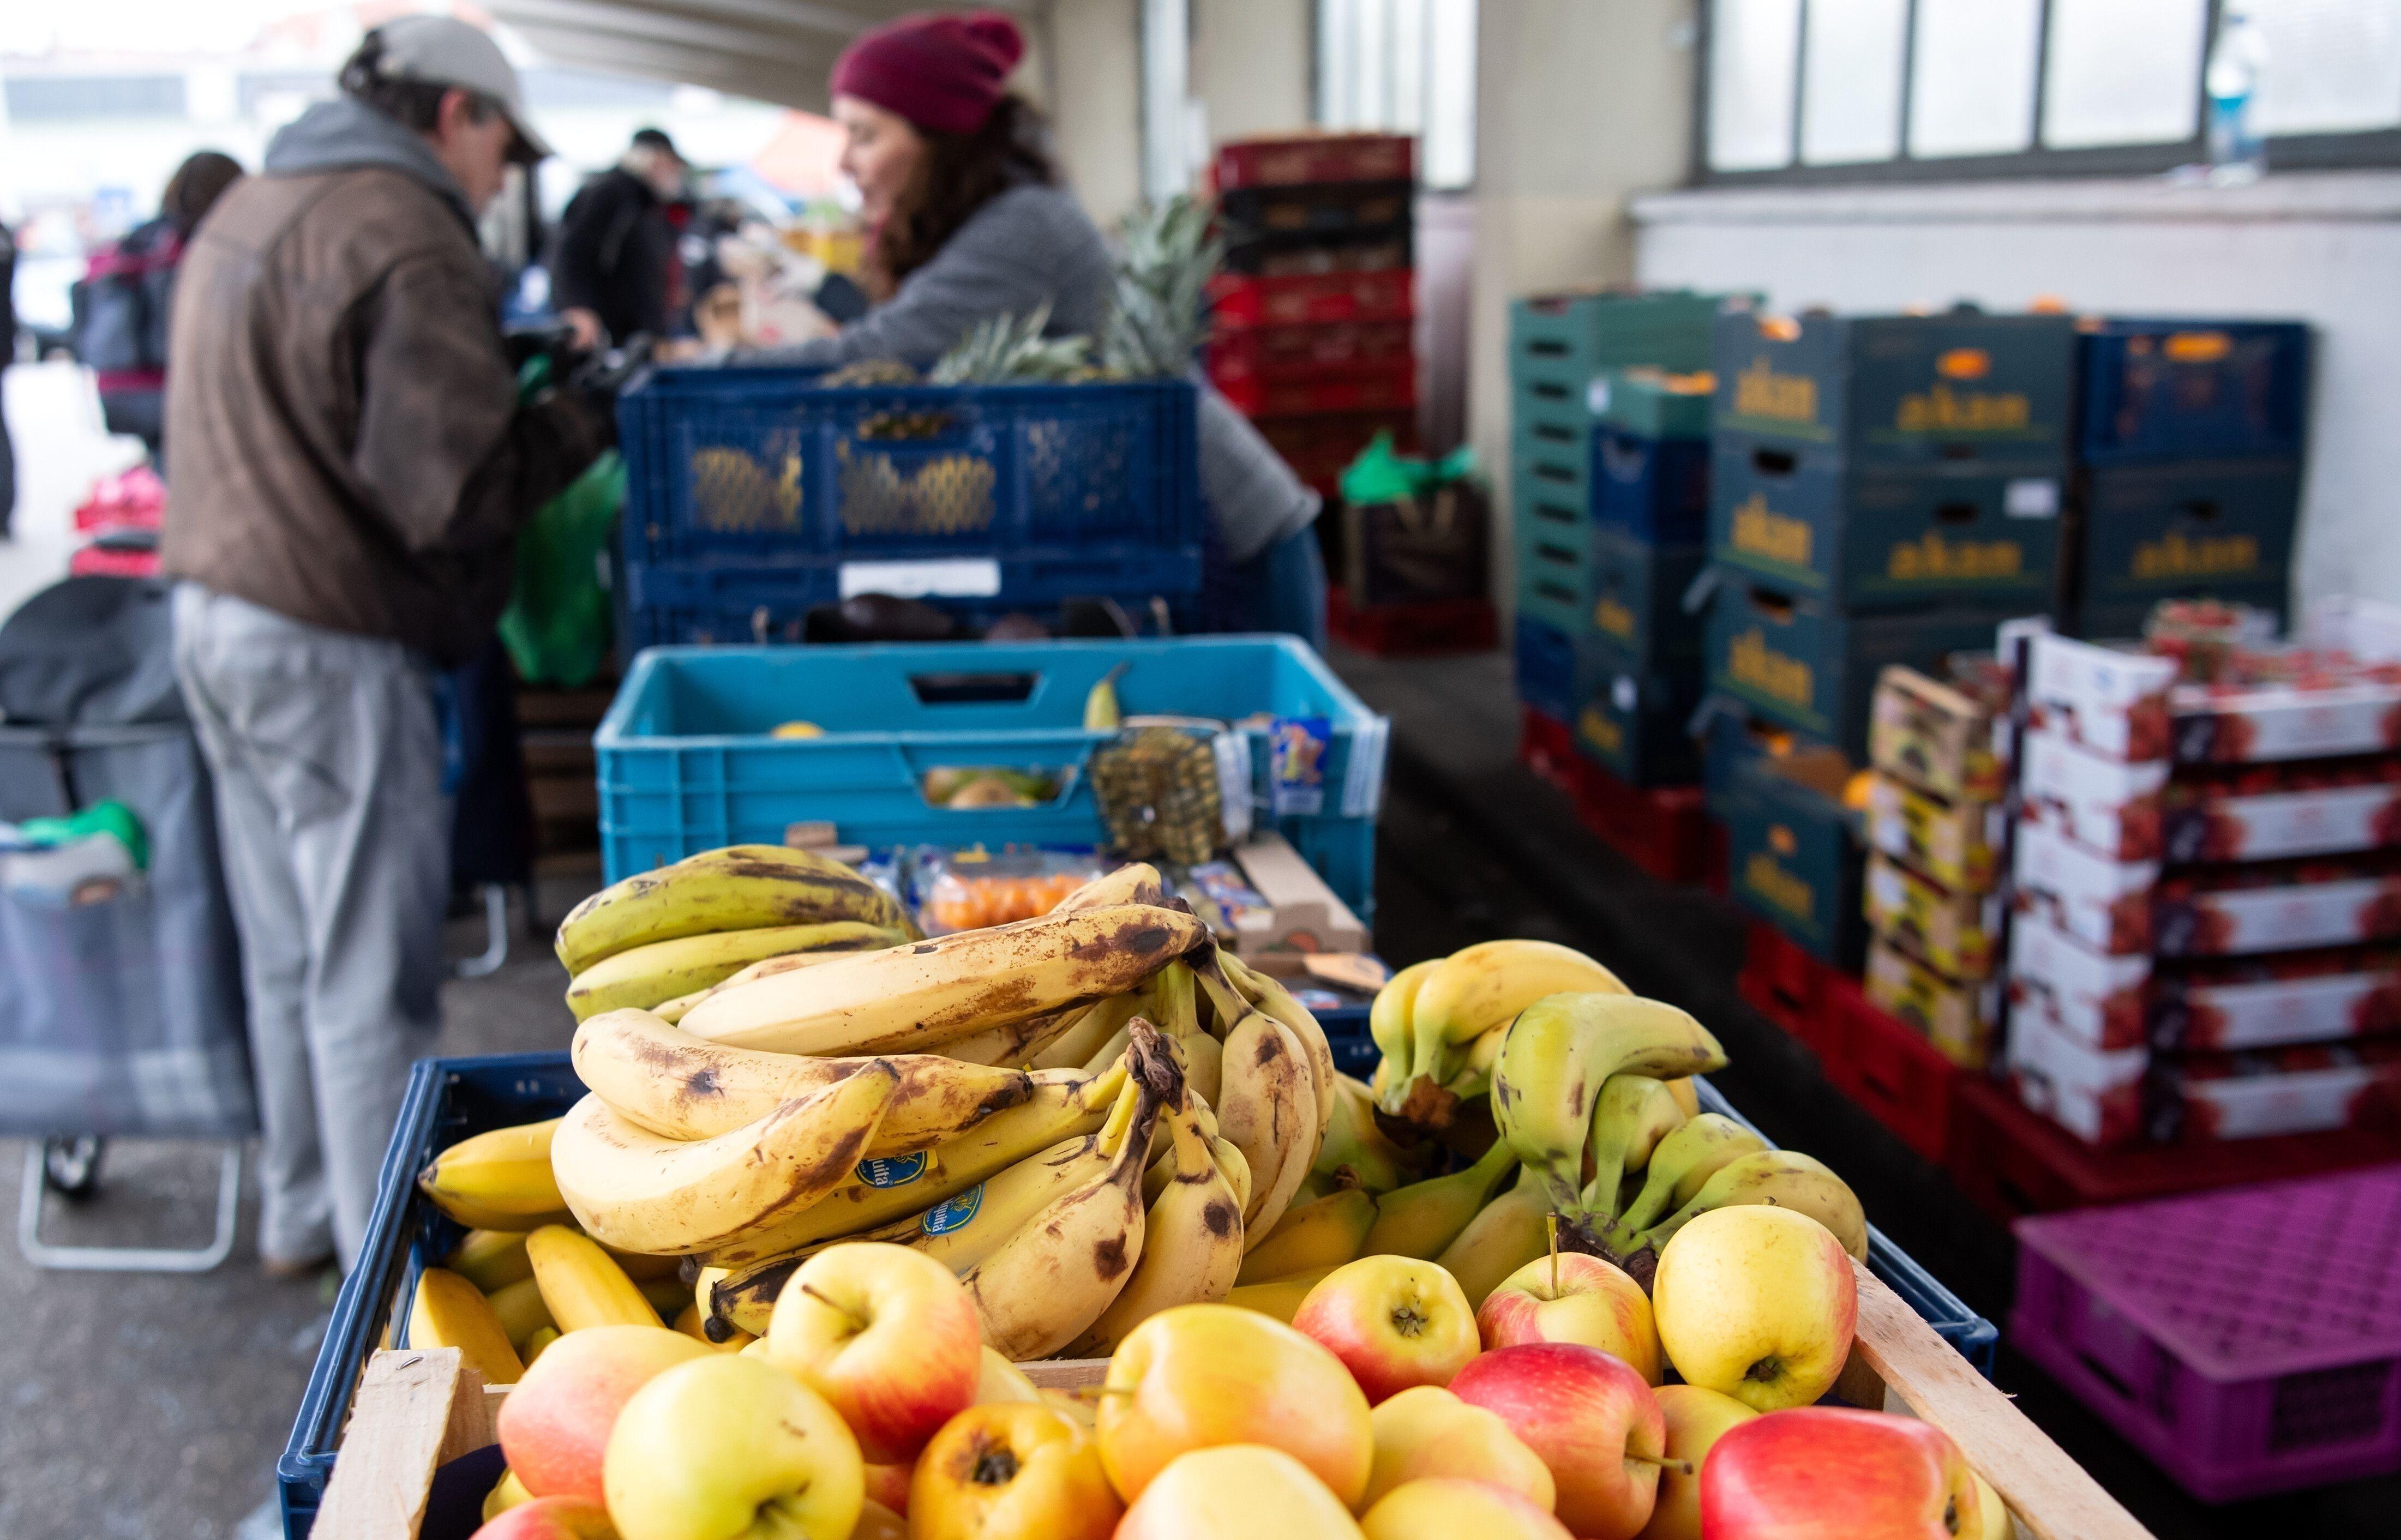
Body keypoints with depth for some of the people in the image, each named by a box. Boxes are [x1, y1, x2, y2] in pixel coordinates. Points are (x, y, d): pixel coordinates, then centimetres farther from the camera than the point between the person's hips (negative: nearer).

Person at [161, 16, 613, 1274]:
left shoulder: (245, 210, 14)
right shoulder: (407, 239, -16)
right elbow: (453, 492, -23)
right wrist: (581, 422, -8)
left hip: (215, 613, 9)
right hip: (330, 648, -9)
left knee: (286, 951, 20)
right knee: (372, 979, 1)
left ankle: (302, 1211, 35)